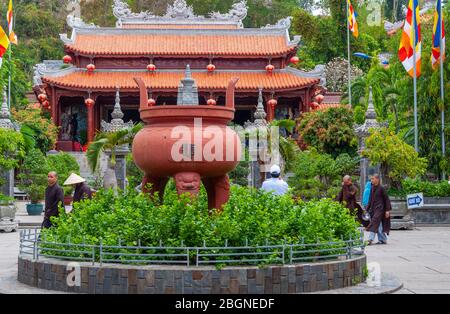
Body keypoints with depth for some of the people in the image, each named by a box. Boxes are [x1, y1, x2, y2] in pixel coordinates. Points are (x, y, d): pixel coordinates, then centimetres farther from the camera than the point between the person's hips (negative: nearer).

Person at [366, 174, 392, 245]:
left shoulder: (381, 188, -10)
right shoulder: (372, 188, 11)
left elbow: (386, 199, -8)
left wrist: (387, 210, -10)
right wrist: (367, 209, 16)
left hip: (379, 208, -8)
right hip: (373, 209, 8)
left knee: (374, 222, -16)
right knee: (379, 225, 11)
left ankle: (370, 239, -20)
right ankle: (383, 239, 20)